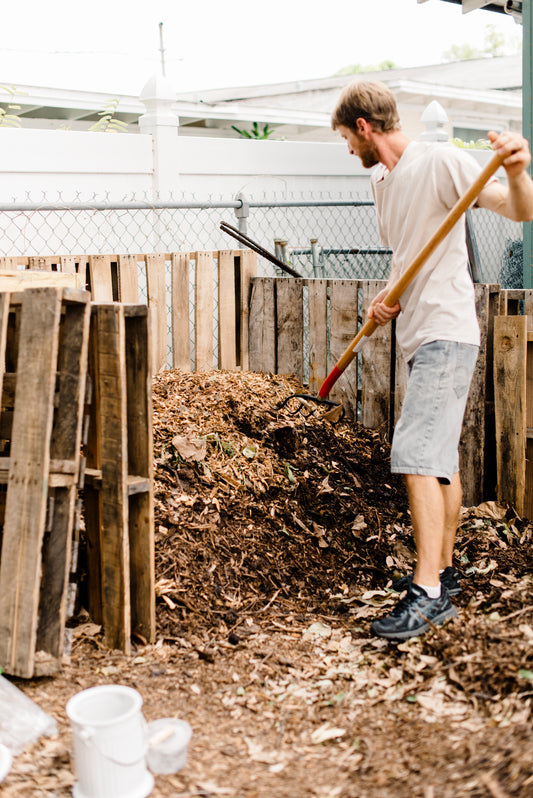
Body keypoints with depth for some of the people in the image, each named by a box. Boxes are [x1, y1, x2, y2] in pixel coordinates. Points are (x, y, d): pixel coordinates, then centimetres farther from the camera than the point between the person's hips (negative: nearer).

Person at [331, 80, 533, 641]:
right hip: (418, 335, 9)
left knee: (417, 456, -15)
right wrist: (387, 297, 5)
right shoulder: (381, 180, 16)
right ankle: (443, 572, 25)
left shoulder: (441, 162, -10)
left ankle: (427, 592, -10)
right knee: (440, 458, 14)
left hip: (445, 333, -9)